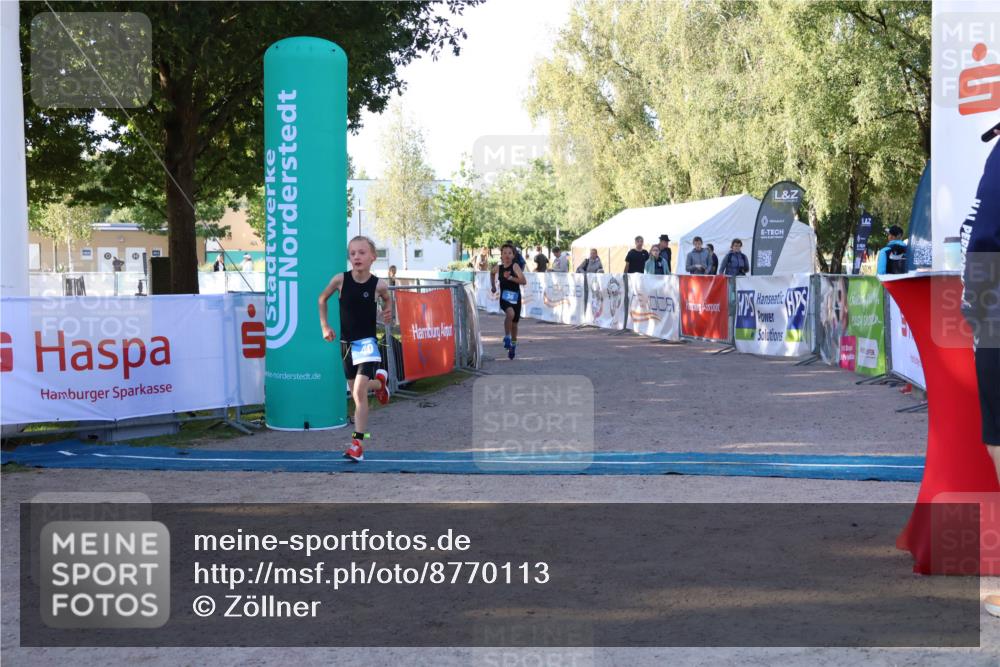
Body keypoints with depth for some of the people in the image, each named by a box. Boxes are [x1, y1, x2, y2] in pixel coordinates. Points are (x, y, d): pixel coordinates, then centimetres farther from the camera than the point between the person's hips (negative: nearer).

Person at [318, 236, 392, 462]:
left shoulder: (378, 284, -12)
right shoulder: (340, 279, -10)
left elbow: (387, 299, 13)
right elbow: (322, 299, 9)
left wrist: (388, 312, -5)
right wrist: (325, 326, 2)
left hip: (367, 342, -3)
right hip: (346, 342, 3)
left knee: (359, 390, -16)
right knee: (356, 390, 16)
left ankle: (358, 443, -10)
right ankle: (379, 381, 51)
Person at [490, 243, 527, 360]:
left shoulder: (515, 266, -9)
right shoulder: (499, 267, 0)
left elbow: (524, 281, -18)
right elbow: (492, 273, 26)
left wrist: (510, 277, -27)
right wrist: (493, 286, 17)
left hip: (515, 298, 0)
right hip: (504, 298, 0)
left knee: (514, 324, 12)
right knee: (510, 313, -33)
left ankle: (513, 345, 33)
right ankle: (507, 337, -19)